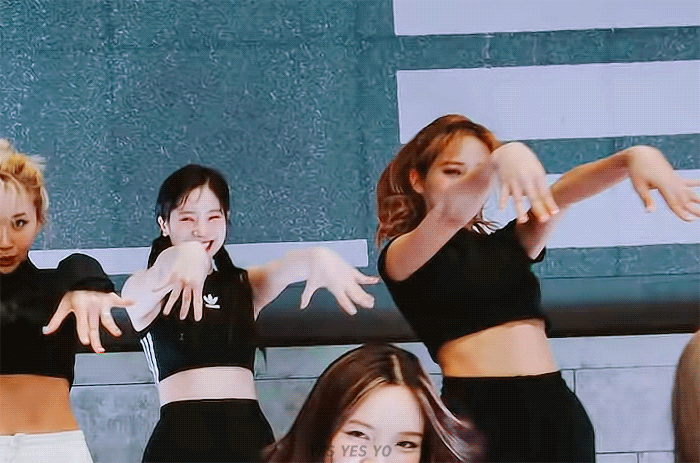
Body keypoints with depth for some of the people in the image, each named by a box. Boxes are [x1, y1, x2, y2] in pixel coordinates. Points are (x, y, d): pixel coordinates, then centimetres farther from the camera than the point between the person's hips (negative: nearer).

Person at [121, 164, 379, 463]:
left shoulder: (245, 285, 17)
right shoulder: (143, 289, 7)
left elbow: (284, 269, -4)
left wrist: (318, 258, -28)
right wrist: (184, 255, -40)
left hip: (250, 432, 3)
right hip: (181, 435, -3)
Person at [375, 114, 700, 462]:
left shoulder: (505, 245, 19)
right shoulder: (400, 256, 5)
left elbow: (561, 195, 4)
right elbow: (450, 216, -15)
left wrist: (633, 156, -14)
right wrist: (501, 159, -33)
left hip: (555, 408, 5)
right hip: (477, 411, -5)